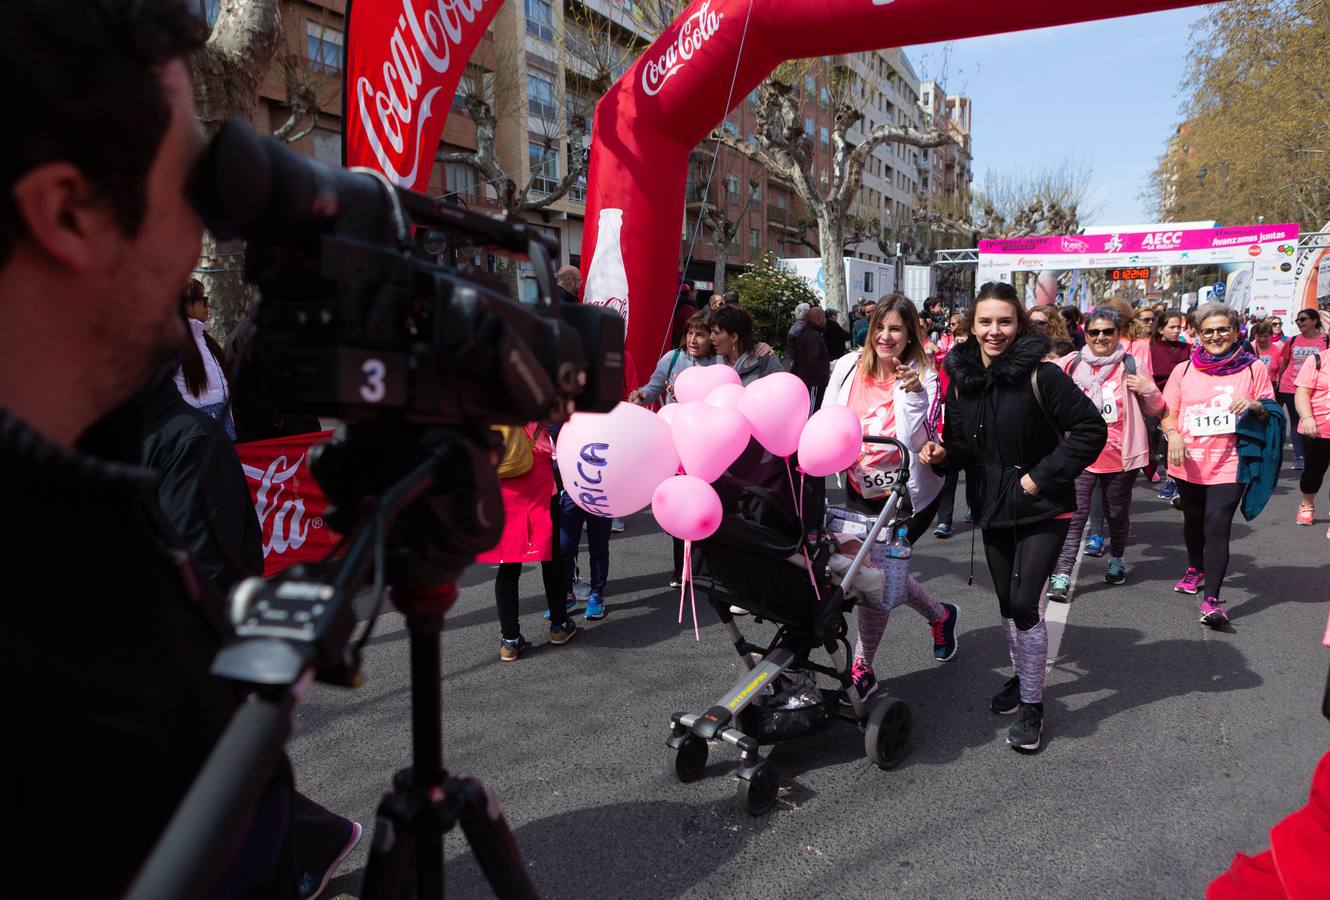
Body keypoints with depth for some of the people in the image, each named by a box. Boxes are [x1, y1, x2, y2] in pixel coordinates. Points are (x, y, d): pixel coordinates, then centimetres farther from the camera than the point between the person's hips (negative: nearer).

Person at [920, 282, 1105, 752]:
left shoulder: (1041, 375, -16)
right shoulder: (961, 378, 0)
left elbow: (1091, 430, -15)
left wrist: (1042, 475, -17)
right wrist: (943, 453, -13)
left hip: (1041, 507, -5)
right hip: (993, 506, 6)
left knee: (1024, 603, -11)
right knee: (1007, 602, 16)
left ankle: (1031, 704, 6)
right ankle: (1022, 675, 39)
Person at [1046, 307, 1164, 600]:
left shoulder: (1130, 365, 1)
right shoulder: (1073, 364, 2)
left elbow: (1155, 410, 6)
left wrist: (1148, 390, -13)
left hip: (1120, 454, 1)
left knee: (1117, 512, 16)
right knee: (1074, 514, -7)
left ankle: (1117, 559, 40)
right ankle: (1061, 575, -9)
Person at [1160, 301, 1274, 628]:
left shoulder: (1253, 368, 1)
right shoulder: (1184, 370, 5)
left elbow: (1271, 415, 5)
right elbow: (1167, 413, 7)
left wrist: (1255, 405, -17)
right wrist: (1173, 434, -15)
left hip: (1229, 463, -3)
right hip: (1188, 462, 3)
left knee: (1217, 526, -15)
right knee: (1193, 520, 20)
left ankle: (1211, 599, -14)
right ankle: (1195, 568, 46)